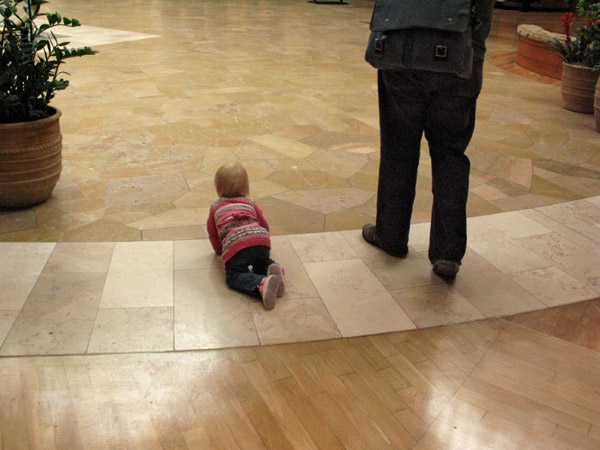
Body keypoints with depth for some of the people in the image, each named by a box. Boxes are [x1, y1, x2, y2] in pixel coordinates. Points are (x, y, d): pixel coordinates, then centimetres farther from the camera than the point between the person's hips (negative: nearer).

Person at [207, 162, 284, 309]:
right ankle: (273, 269, -8)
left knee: (233, 275, -2)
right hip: (261, 237, 4)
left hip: (235, 243, -4)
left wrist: (219, 249, 52)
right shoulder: (250, 203, 34)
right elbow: (264, 225, 40)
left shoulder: (215, 207, 29)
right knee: (262, 262, 29)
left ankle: (262, 283, -31)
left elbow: (212, 232, 36)